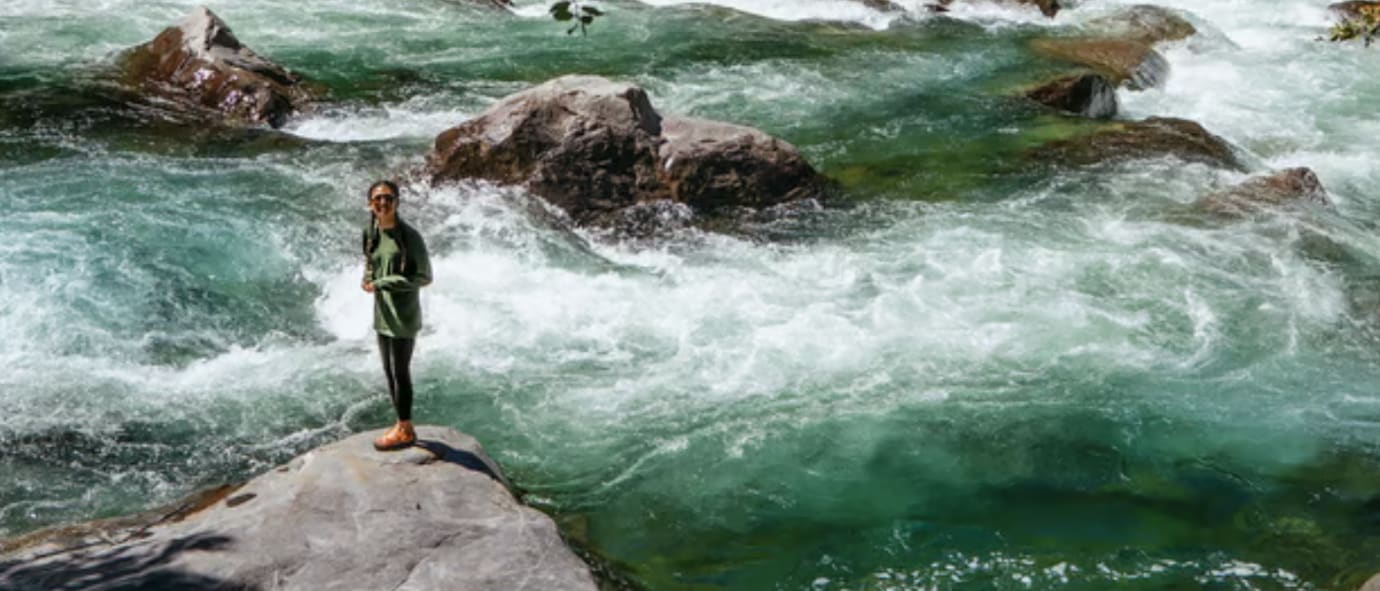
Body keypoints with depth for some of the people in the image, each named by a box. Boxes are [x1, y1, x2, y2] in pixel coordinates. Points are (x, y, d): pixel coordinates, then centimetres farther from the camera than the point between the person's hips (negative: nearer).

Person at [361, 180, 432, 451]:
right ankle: (402, 425, 29)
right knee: (390, 372, 15)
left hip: (403, 316, -7)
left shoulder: (409, 236, -16)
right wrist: (367, 280, -3)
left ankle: (405, 431, 16)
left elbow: (425, 277, -14)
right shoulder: (371, 234, 4)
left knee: (400, 373, 2)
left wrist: (382, 283, -17)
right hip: (382, 314, 7)